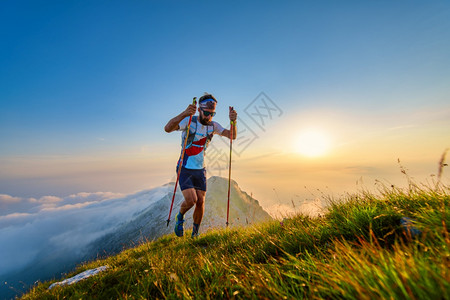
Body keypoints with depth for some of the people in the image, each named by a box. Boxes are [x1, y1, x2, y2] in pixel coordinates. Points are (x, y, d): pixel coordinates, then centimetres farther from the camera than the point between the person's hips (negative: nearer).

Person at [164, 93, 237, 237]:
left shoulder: (213, 125, 1)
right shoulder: (189, 121, -12)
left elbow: (232, 136, -6)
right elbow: (167, 128, -28)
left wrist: (233, 121, -25)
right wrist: (184, 114, -44)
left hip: (200, 169, 4)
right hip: (185, 169, -3)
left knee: (201, 202, 4)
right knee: (191, 200, -15)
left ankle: (195, 233, 28)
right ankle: (180, 217, 21)